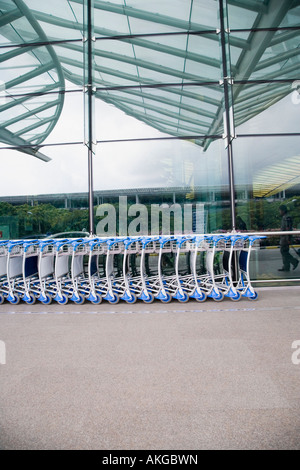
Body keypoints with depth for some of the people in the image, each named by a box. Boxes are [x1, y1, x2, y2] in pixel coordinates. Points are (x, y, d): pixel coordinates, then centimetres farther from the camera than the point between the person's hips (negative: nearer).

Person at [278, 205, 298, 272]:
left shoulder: (287, 218, -15)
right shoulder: (284, 217, 16)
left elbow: (288, 229, -20)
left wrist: (288, 239, -23)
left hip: (285, 237, -10)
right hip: (283, 237, 10)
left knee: (283, 251, -9)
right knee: (284, 251, 9)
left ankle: (294, 261, -1)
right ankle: (286, 267, 11)